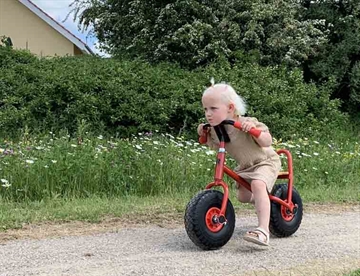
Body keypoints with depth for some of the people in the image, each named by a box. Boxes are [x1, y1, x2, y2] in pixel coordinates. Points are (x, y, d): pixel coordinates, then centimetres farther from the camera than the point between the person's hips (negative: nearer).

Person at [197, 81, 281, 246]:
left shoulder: (246, 123, -29)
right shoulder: (216, 130, -10)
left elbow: (268, 142, -29)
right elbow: (214, 145, 13)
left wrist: (254, 130, -46)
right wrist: (204, 134, -5)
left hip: (265, 162, -8)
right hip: (245, 166, 8)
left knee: (258, 184, -34)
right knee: (242, 196, 10)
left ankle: (263, 230, -40)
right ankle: (263, 201, 45)